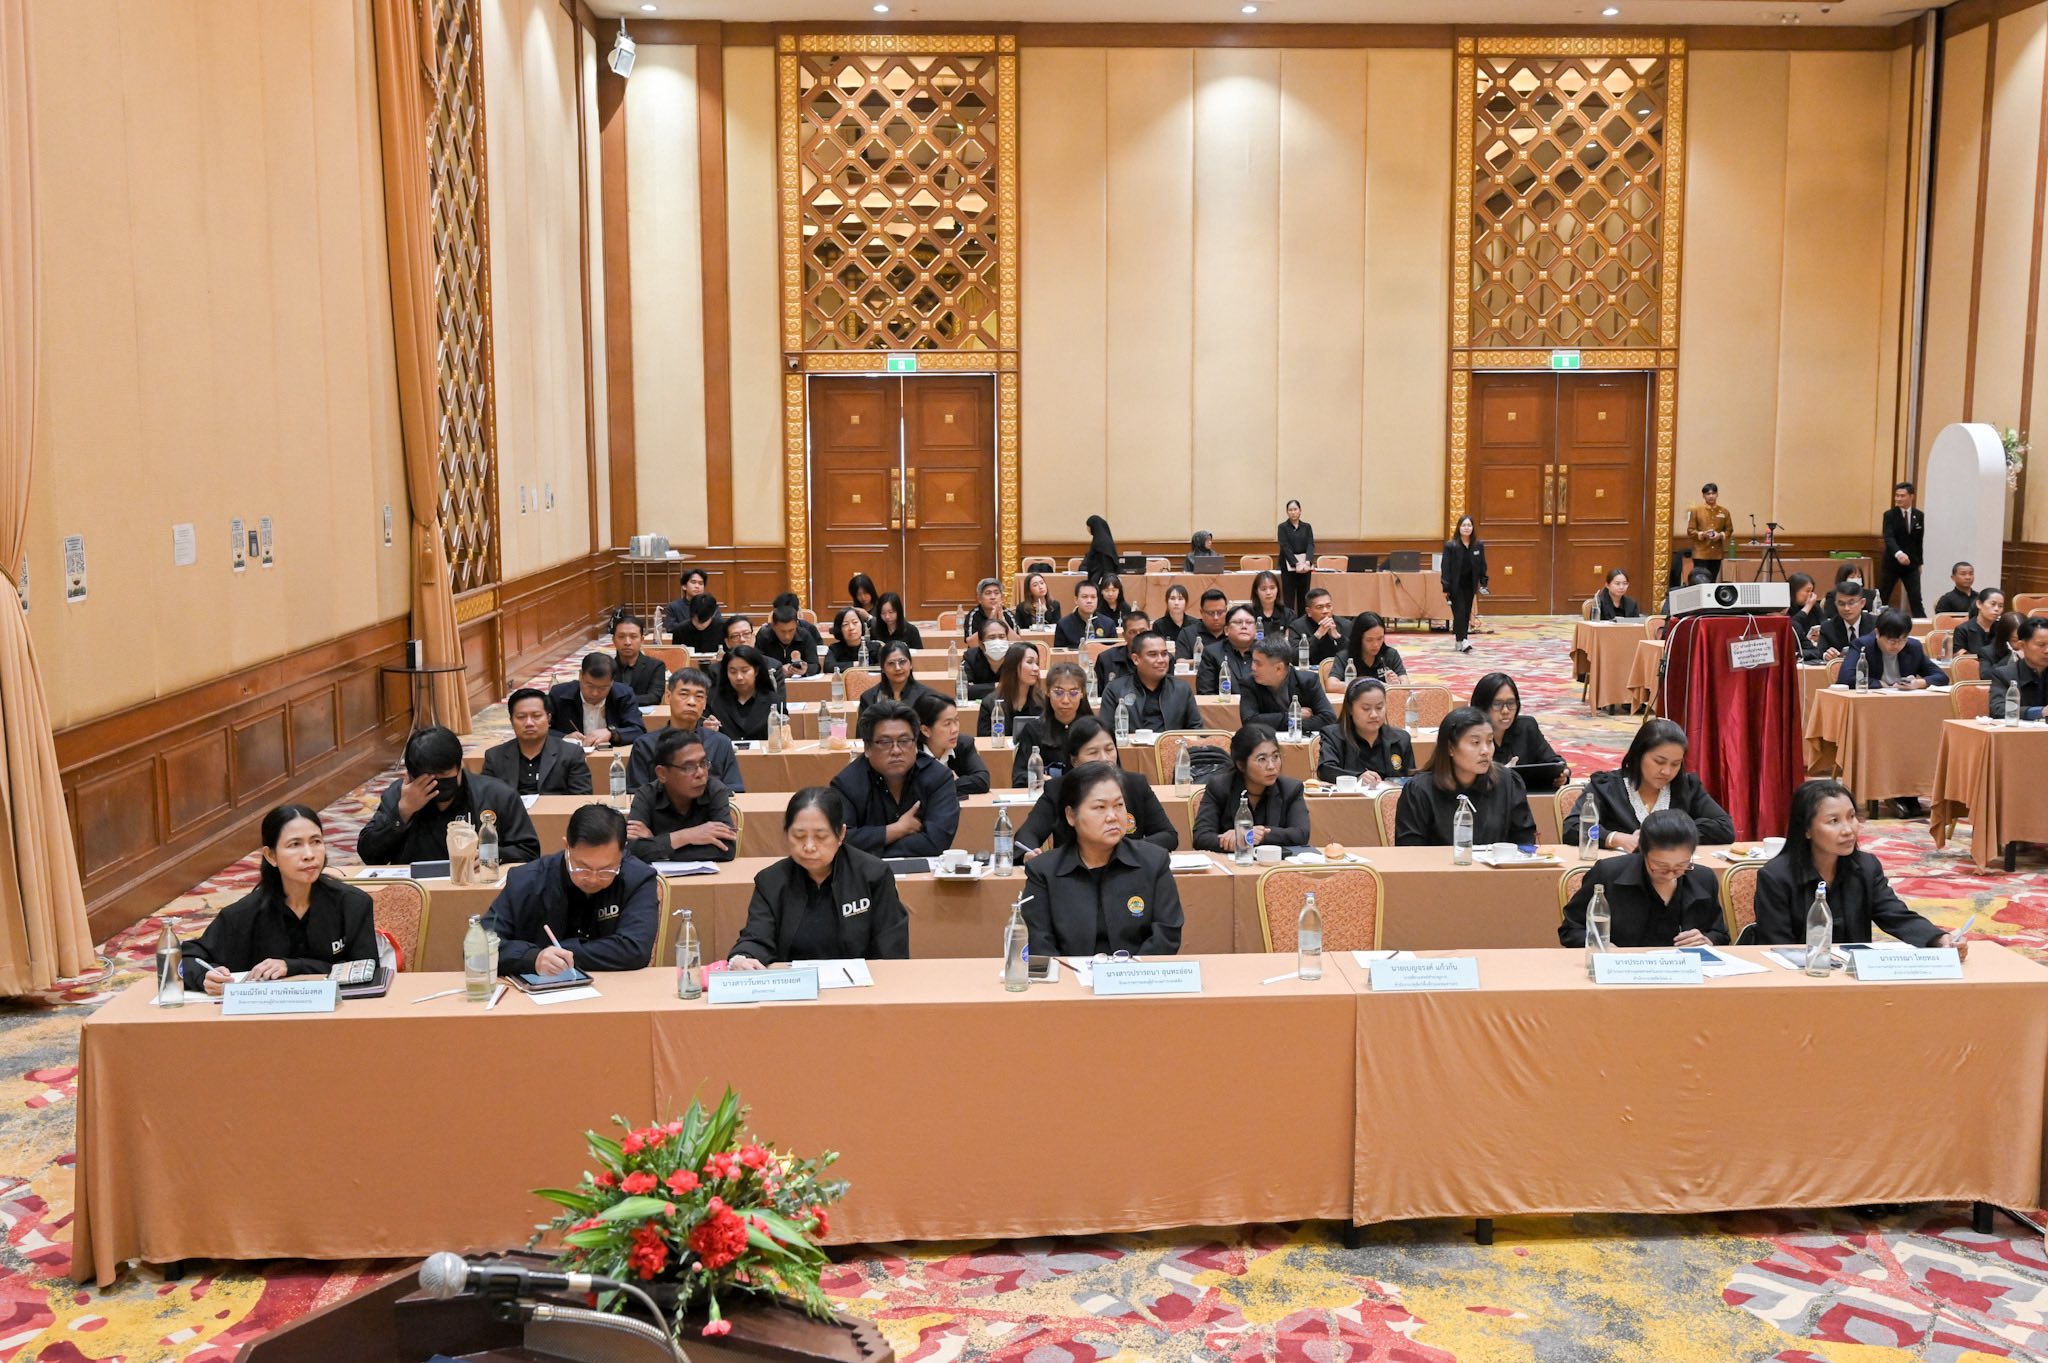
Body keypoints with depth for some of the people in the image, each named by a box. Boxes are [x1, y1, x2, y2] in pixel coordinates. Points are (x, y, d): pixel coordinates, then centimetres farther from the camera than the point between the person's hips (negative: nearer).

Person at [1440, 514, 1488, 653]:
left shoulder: (1479, 545, 1)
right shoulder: (1450, 546, -9)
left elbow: (1482, 565, 7)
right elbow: (1445, 568, -10)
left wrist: (1483, 583, 1)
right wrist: (1445, 588, -13)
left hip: (1470, 584, 4)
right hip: (1455, 585, -4)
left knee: (1466, 613, 7)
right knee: (1459, 612, -10)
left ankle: (1458, 641, 16)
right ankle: (1462, 641, -13)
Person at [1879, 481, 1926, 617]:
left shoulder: (1919, 515, 4)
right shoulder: (1889, 515, -7)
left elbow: (1920, 540, 11)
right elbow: (1888, 538, -21)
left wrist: (1919, 562, 11)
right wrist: (1898, 553, -39)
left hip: (1911, 564, 2)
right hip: (1891, 563, -2)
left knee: (1916, 599, -4)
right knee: (1882, 598, 5)